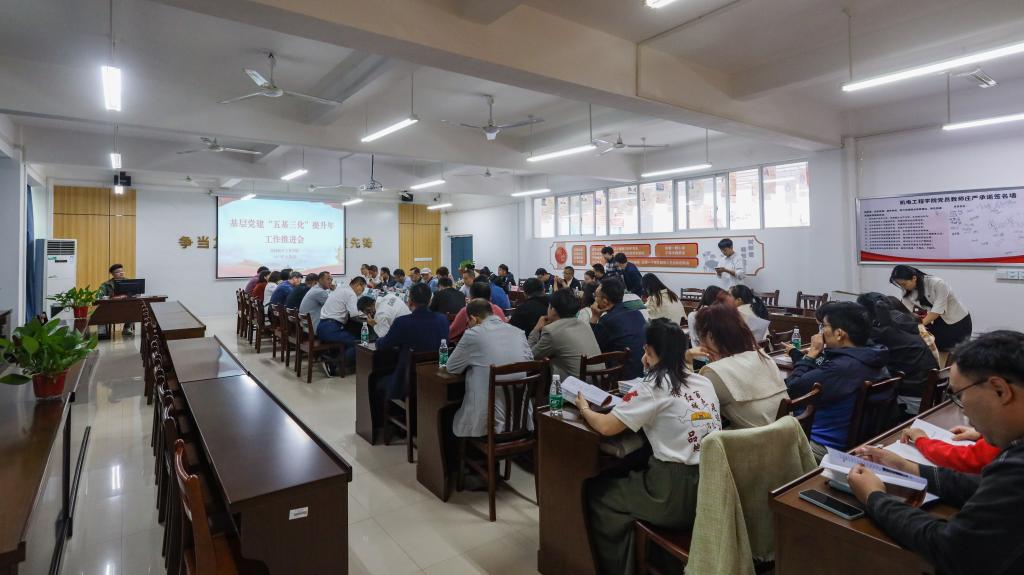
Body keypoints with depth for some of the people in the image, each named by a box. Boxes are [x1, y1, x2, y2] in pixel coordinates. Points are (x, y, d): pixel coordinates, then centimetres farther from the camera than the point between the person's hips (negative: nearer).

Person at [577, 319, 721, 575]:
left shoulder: (654, 388, -14)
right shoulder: (704, 382, 7)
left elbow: (606, 427, -14)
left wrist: (584, 408, 6)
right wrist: (629, 401, 21)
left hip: (678, 495, -7)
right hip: (712, 488, 8)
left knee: (597, 491, 14)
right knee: (625, 479, 29)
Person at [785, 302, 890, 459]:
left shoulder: (841, 368, -28)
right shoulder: (873, 360, 2)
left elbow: (790, 389, -19)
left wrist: (811, 354, -10)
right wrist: (798, 354, 16)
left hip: (824, 446, -9)